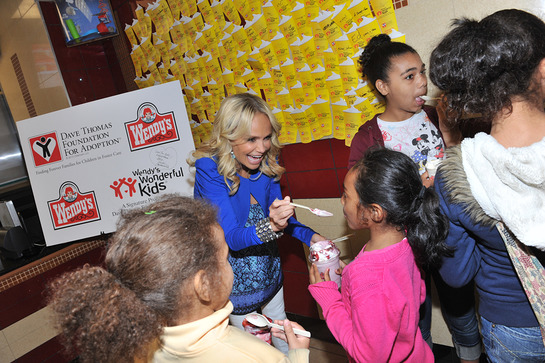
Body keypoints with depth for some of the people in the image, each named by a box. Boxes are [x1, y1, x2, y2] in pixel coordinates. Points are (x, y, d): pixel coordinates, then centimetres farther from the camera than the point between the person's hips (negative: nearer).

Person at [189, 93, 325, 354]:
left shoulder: (266, 161, -11)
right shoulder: (209, 169, -27)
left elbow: (277, 215, 1)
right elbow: (232, 237, -30)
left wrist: (310, 236, -16)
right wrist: (270, 225, -49)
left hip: (269, 270, 5)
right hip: (236, 279, -5)